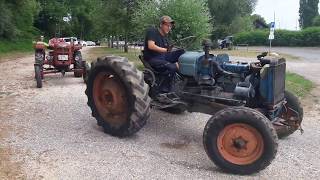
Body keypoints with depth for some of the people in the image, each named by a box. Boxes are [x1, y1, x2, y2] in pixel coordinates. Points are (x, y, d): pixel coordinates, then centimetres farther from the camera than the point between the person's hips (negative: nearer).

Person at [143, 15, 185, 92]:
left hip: (163, 57, 8)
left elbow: (168, 52, 16)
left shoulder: (165, 37, 16)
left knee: (182, 52, -5)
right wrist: (166, 50, -17)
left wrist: (176, 62, 2)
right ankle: (163, 90, -18)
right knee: (172, 68, -31)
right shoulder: (152, 31, -7)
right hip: (152, 59, -8)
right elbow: (151, 46, -21)